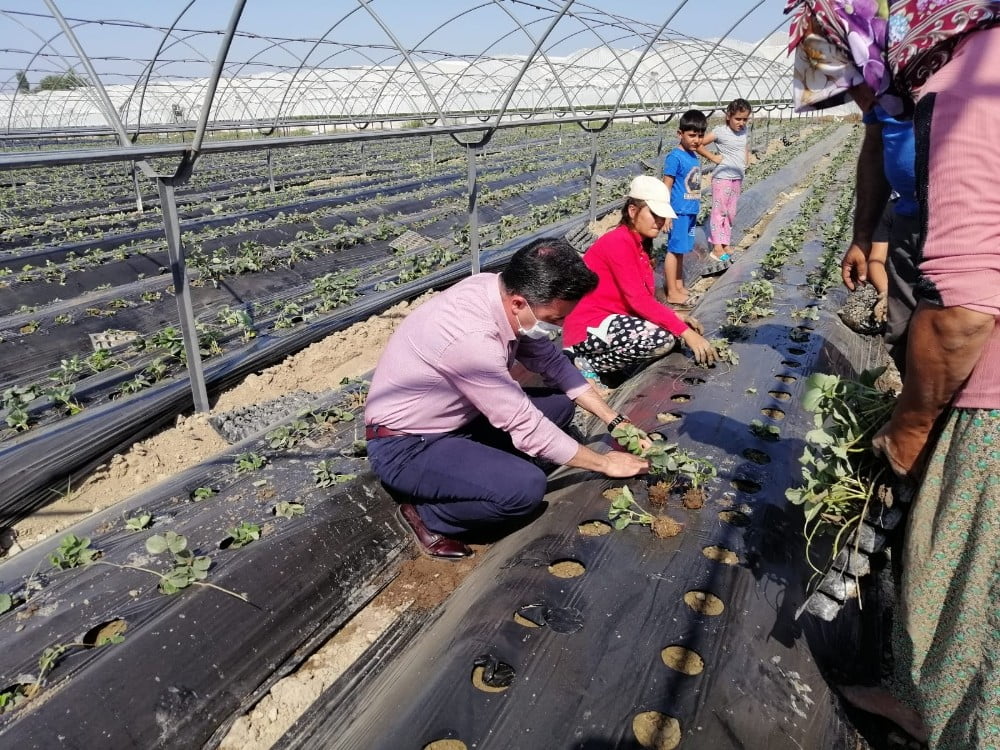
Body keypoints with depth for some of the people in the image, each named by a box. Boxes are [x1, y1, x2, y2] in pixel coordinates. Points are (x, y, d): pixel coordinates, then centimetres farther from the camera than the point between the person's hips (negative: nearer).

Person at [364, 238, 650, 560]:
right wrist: (605, 463, -14)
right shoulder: (471, 336, -34)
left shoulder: (503, 292, -10)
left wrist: (614, 420, 0)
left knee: (560, 403, 4)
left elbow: (551, 361, 4)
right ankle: (426, 513, -3)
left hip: (457, 417, 9)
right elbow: (527, 427, -27)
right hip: (405, 446, -8)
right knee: (527, 487, -28)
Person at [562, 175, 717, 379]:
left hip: (612, 320, 10)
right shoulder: (618, 242, -17)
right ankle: (589, 363, -8)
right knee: (663, 338, -26)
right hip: (589, 329, -10)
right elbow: (639, 300, -24)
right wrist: (685, 332, -25)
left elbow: (645, 298, 10)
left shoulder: (640, 244, 13)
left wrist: (675, 316, -5)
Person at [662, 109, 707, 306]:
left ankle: (678, 285, 25)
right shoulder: (675, 157, -13)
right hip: (678, 212, -8)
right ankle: (672, 293, 5)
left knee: (680, 250, 15)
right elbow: (666, 187, -14)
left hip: (691, 212, 8)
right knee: (674, 250, -1)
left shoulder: (695, 157, 10)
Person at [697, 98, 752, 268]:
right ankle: (717, 248, -6)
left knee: (731, 213, 12)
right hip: (722, 177, -7)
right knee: (719, 211, -6)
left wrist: (746, 162, 8)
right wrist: (713, 158, -14)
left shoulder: (744, 131, 7)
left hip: (738, 178, 7)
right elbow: (699, 144, -17)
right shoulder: (720, 131, -13)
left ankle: (726, 245, 21)